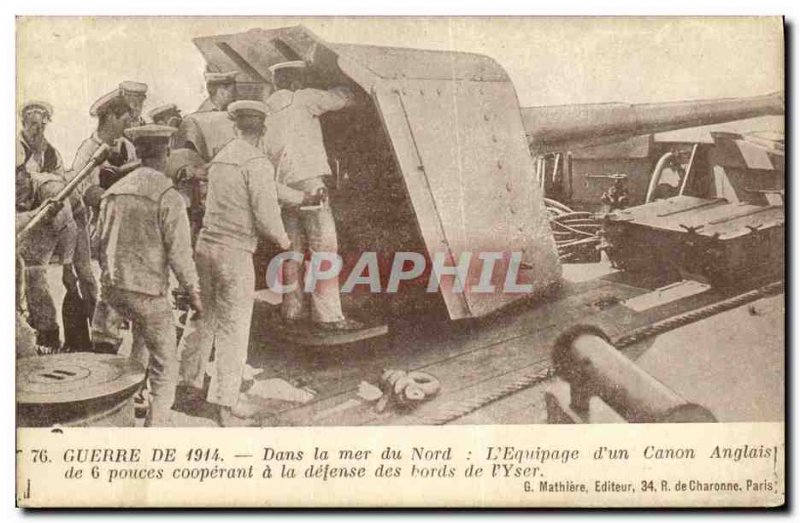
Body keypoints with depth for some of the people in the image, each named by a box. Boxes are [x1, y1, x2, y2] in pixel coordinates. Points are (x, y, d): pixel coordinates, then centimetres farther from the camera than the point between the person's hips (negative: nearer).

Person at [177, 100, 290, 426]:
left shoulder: (220, 159, 11)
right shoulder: (257, 163, -11)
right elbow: (266, 215, -16)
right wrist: (282, 239, 6)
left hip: (206, 244, 7)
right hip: (235, 252, -7)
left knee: (203, 318, 18)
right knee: (233, 327, 1)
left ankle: (189, 386, 27)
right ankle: (225, 402, 7)